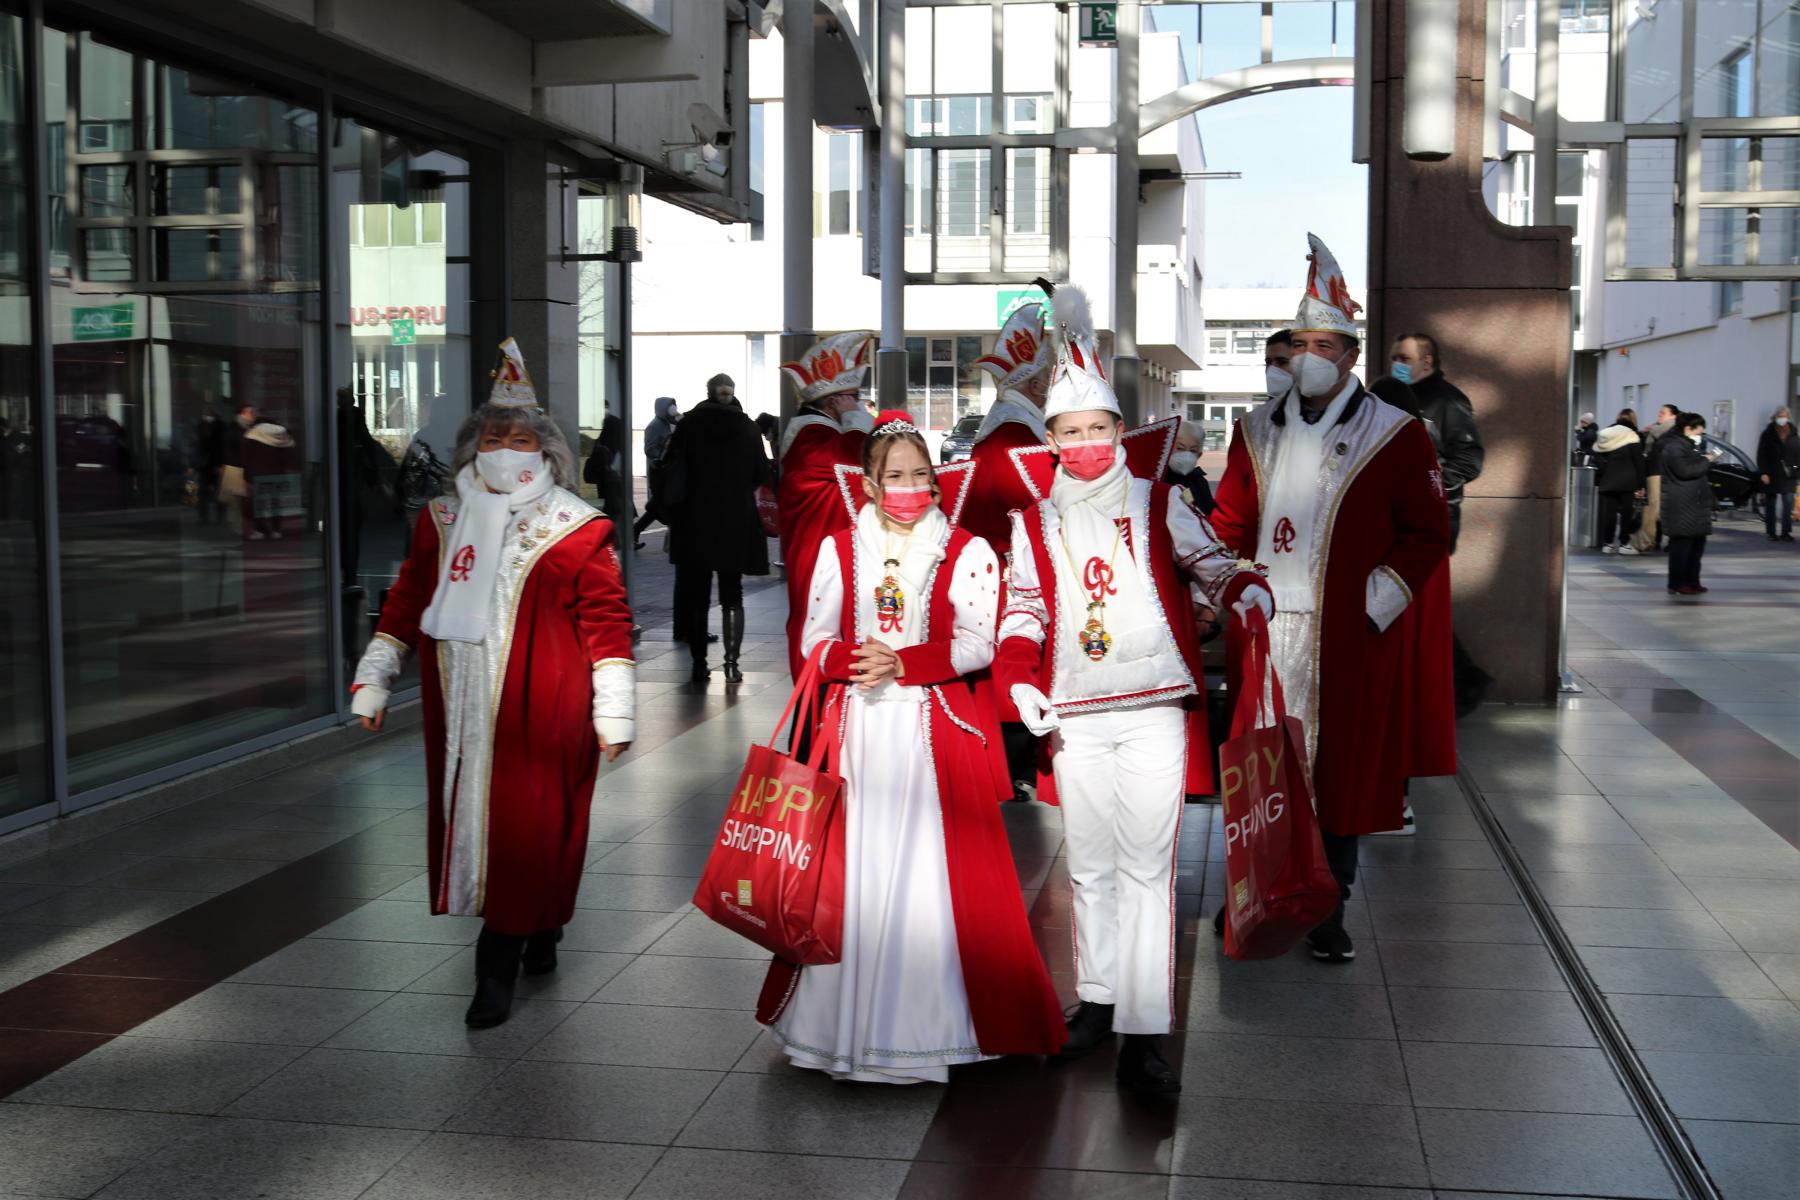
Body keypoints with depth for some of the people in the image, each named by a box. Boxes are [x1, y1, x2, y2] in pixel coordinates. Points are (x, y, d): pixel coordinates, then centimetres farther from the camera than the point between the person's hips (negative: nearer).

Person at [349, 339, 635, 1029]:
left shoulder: (577, 531, -2)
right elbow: (406, 604, 17)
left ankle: (499, 965, 4)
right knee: (466, 816, 9)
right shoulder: (442, 522, 11)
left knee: (529, 825, -4)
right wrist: (373, 683, 15)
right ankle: (533, 940, 27)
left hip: (542, 710, -4)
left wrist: (613, 712, -6)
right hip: (461, 705, 5)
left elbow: (607, 622, -3)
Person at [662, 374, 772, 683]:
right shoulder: (747, 426, 1)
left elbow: (671, 469, -3)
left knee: (696, 594, 7)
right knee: (732, 595, 6)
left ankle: (699, 663, 6)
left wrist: (672, 512, 7)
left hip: (695, 521, 0)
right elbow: (762, 475, 3)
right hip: (737, 521, 0)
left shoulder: (689, 424, 0)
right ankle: (732, 663, -4)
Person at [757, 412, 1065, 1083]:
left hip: (935, 731, -2)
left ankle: (930, 1019, 6)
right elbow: (815, 639, 7)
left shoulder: (968, 552, 3)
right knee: (853, 868, 2)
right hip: (857, 728, 2)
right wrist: (858, 661, -14)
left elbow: (976, 645, -4)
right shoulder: (838, 549, 10)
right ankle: (846, 1019, 13)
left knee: (934, 869, -3)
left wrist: (903, 664, -16)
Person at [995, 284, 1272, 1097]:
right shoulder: (1034, 521, 9)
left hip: (1154, 709, -2)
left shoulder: (1158, 503, 5)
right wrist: (1019, 680, -9)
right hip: (1073, 718, 2)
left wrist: (1246, 592, -17)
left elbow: (1214, 566, 5)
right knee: (1090, 866, 13)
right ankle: (1097, 999, 27)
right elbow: (1024, 610, 7)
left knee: (1146, 866, -4)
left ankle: (1144, 1036, -1)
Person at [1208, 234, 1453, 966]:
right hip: (1263, 632, 3)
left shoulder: (1395, 437, 0)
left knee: (1341, 768, 3)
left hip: (1347, 638, -2)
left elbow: (1427, 534, 1)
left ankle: (1328, 912, 15)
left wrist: (1376, 603, -9)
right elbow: (1230, 523, 16)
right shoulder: (1258, 432, 11)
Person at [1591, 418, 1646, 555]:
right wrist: (1640, 485, -2)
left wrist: (1597, 482, 14)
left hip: (1607, 482, 4)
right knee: (1625, 511, 0)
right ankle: (1624, 543, 0)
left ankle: (1607, 543, 6)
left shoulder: (1603, 437, 11)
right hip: (1626, 482, -4)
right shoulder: (1631, 438, -4)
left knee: (1608, 512, 5)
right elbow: (1638, 463, -5)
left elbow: (1597, 462, 11)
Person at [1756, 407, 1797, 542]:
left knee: (1788, 503, -9)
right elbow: (1761, 455, -3)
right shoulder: (1768, 435, 0)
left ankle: (1786, 532, -9)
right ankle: (1771, 533, 14)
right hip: (1771, 475, -1)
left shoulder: (1793, 436, 6)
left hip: (1788, 476, 1)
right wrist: (1763, 473, -11)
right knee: (1770, 505, 6)